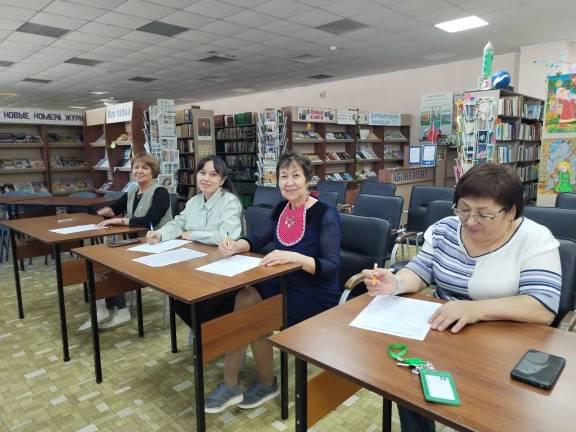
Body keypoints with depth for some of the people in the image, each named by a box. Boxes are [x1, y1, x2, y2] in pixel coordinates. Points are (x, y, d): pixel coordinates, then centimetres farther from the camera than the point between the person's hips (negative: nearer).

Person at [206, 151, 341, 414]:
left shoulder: (325, 215, -16)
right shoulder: (281, 210, 4)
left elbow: (331, 267, -23)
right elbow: (257, 239, 13)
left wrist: (294, 257, -39)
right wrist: (235, 246, -9)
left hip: (316, 295, -6)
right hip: (286, 285, 6)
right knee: (244, 297, -18)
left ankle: (267, 383, 8)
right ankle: (231, 385, -5)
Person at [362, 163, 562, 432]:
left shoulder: (535, 241, -10)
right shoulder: (443, 230, 2)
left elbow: (544, 308, -20)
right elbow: (418, 273, 1)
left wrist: (476, 309, -35)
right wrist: (395, 284, -23)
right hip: (440, 332, 4)